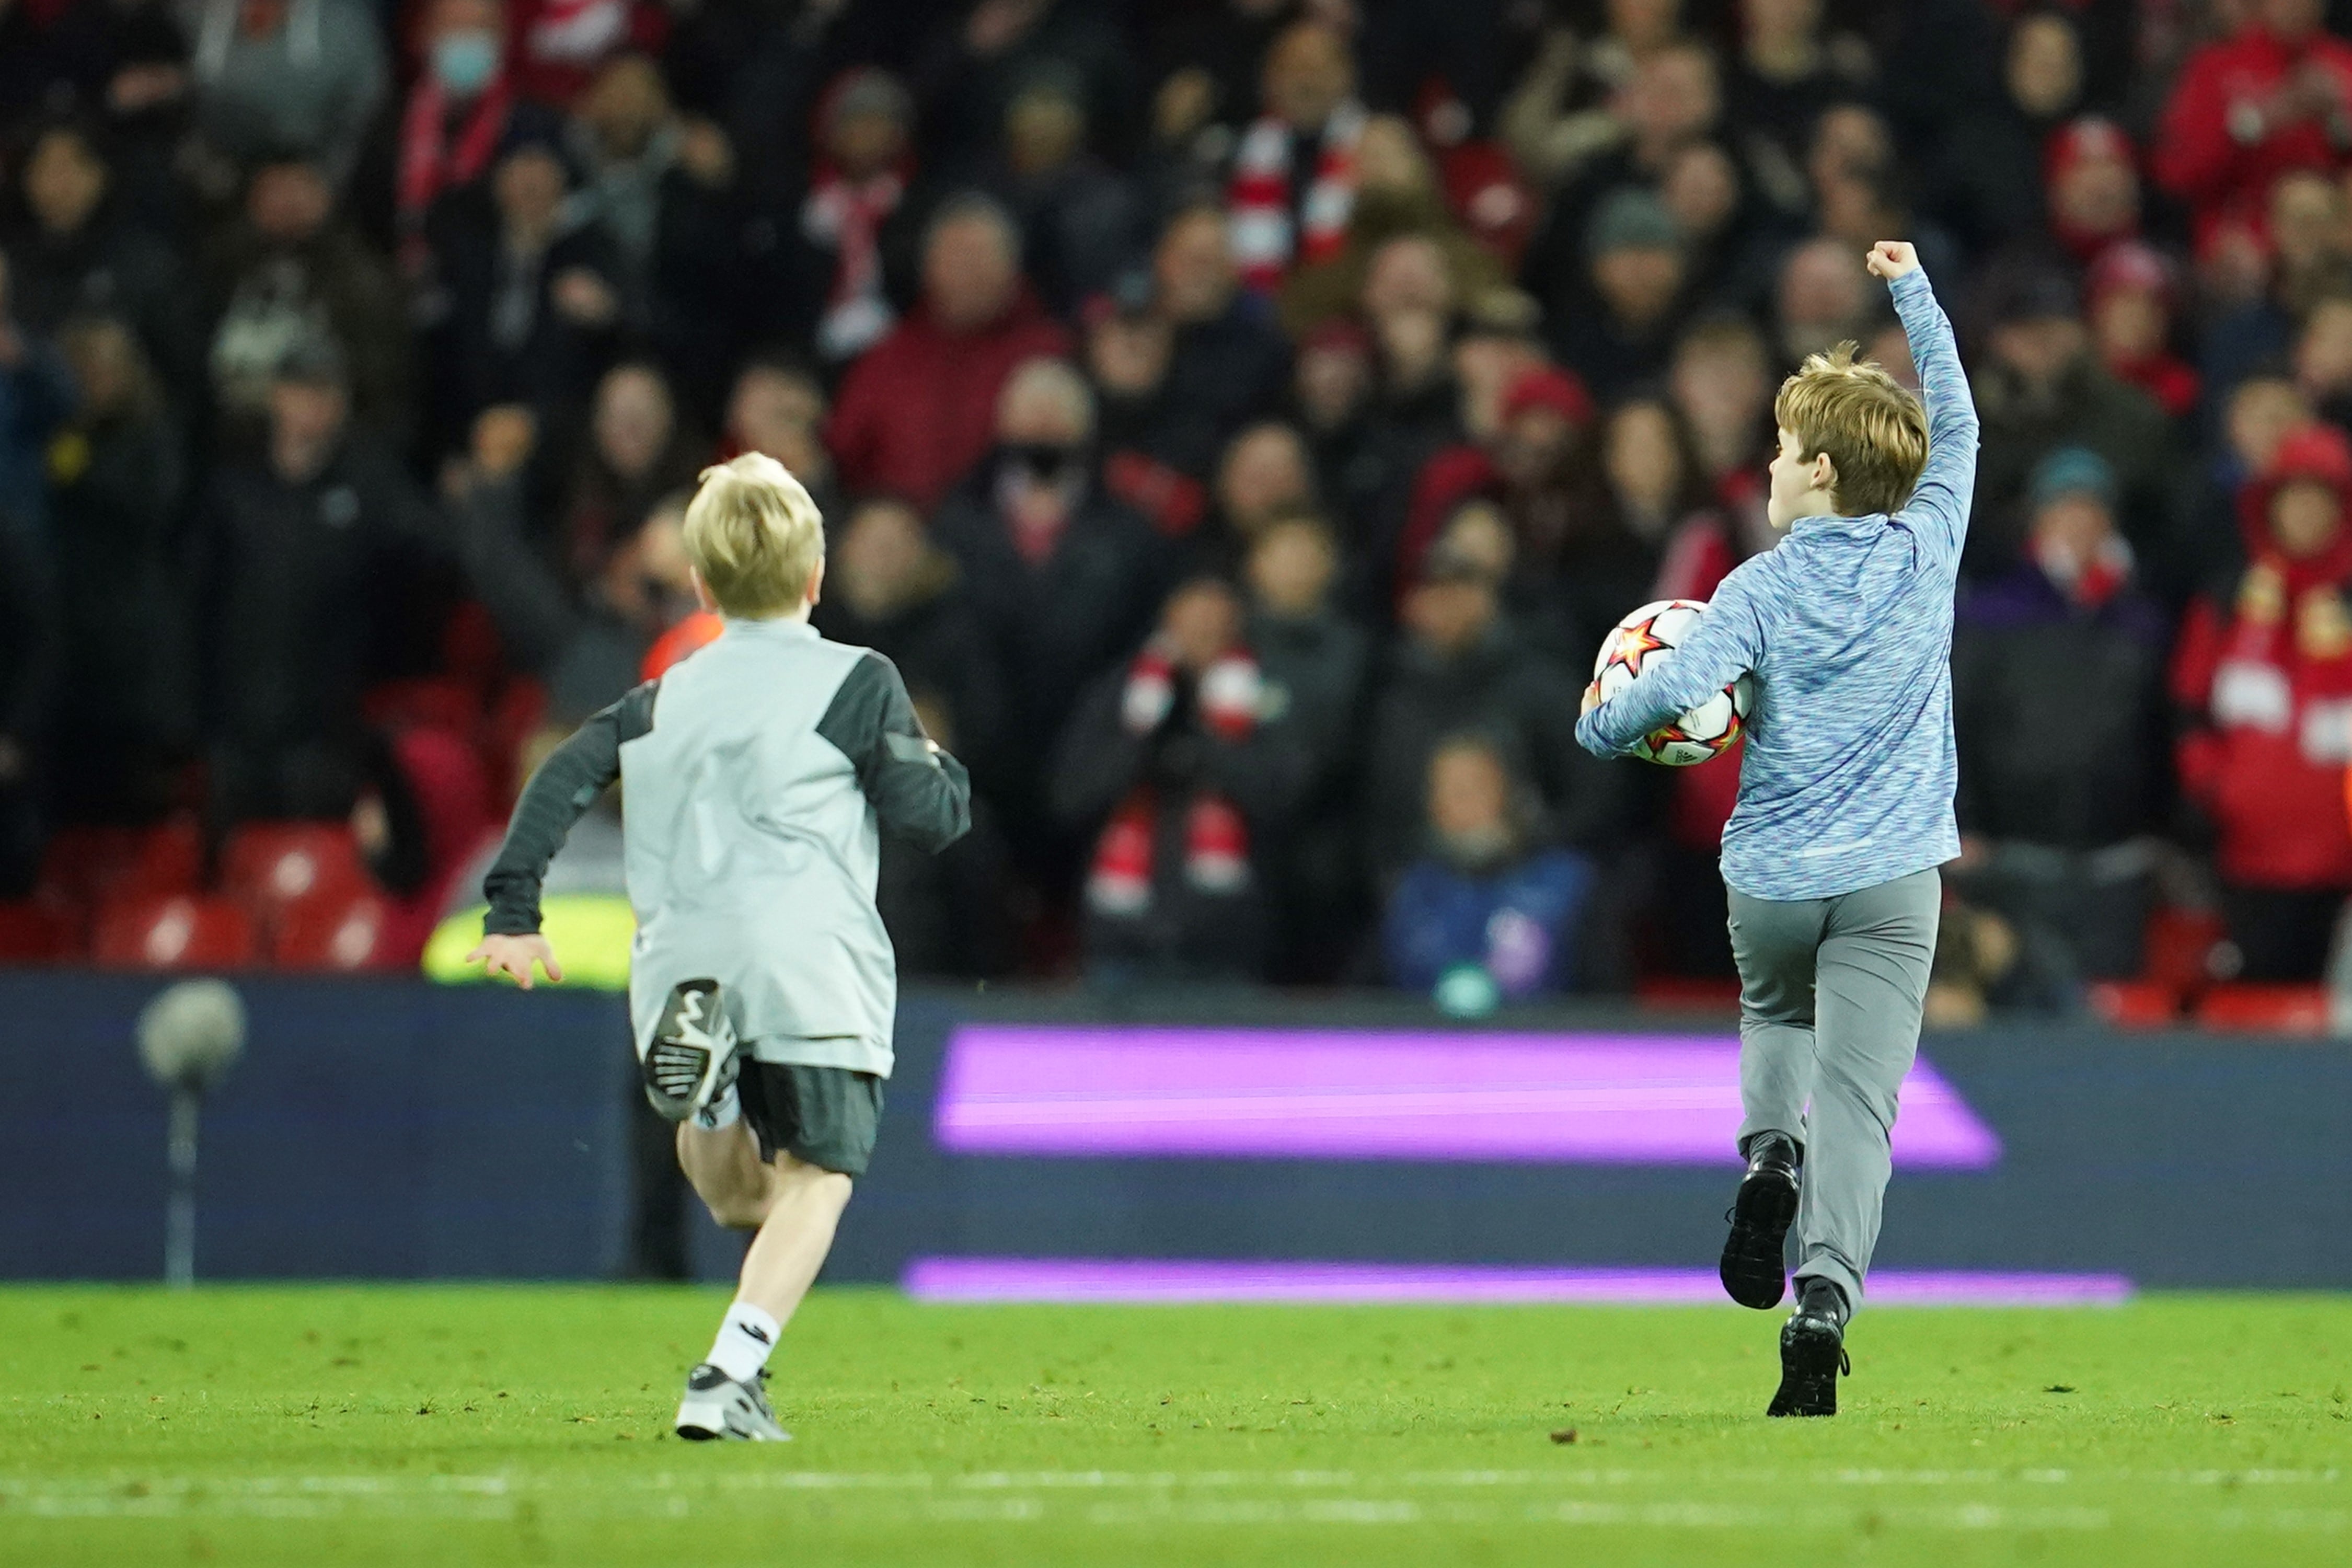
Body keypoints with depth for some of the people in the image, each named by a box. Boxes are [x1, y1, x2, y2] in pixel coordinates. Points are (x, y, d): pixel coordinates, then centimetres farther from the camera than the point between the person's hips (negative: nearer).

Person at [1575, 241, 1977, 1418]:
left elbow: (1675, 687, -20)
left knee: (1775, 1020, 30)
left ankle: (1769, 1149, 1)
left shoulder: (1763, 589, -6)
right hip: (1891, 879, 0)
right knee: (1857, 1096, -7)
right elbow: (1955, 423, 17)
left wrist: (1601, 726, 1)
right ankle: (1826, 1296, -25)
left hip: (1772, 875, 0)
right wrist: (1913, 292, 26)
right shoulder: (1927, 551, 2)